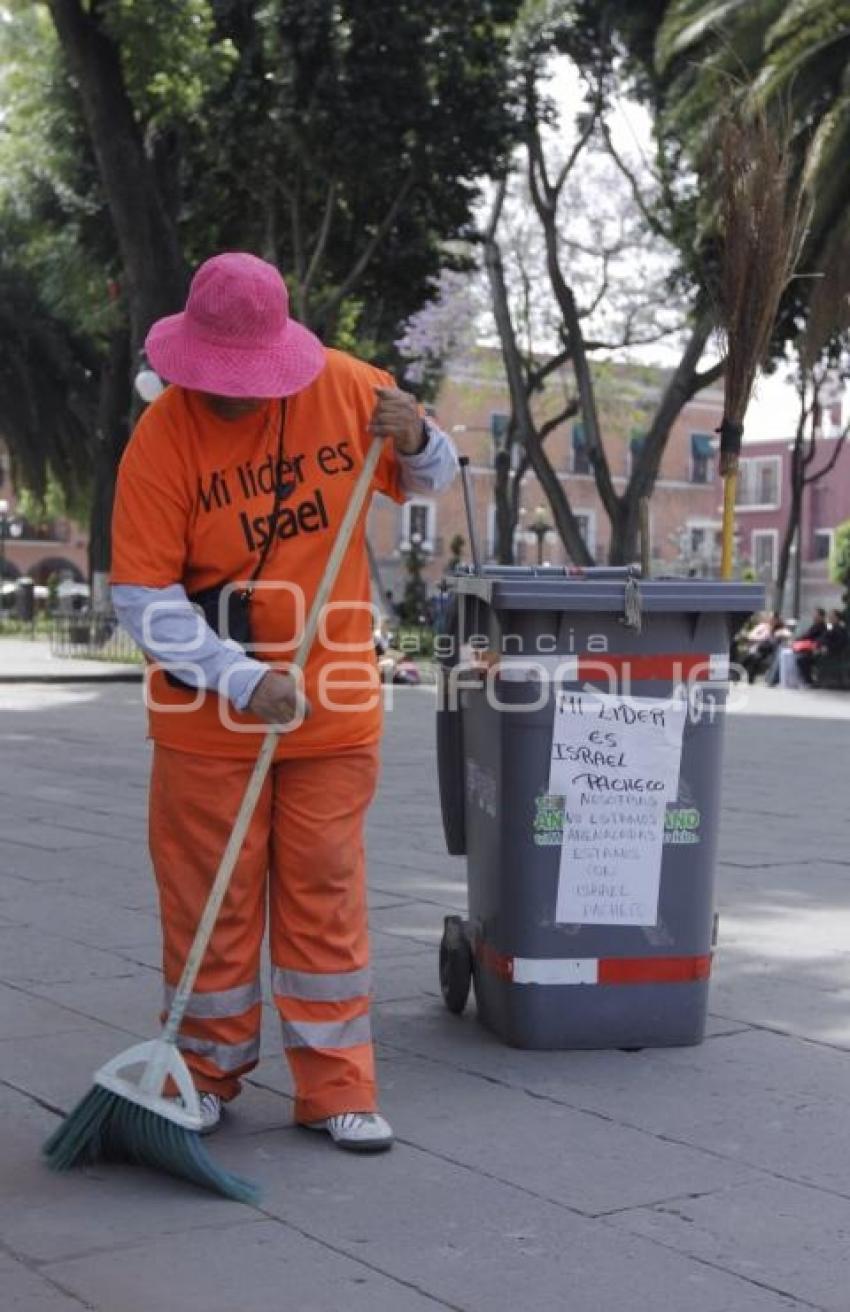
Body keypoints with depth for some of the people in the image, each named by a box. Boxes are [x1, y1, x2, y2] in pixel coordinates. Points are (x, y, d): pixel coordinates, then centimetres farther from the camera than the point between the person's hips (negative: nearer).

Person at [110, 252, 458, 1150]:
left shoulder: (345, 388, -5)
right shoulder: (161, 440, -13)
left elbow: (429, 481, 12)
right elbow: (142, 598, -14)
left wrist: (414, 442, -12)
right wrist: (241, 680, -23)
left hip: (333, 712, 2)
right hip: (209, 718, -1)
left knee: (326, 901, 7)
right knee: (207, 903, 8)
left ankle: (336, 1089, 17)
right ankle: (207, 1075, 26)